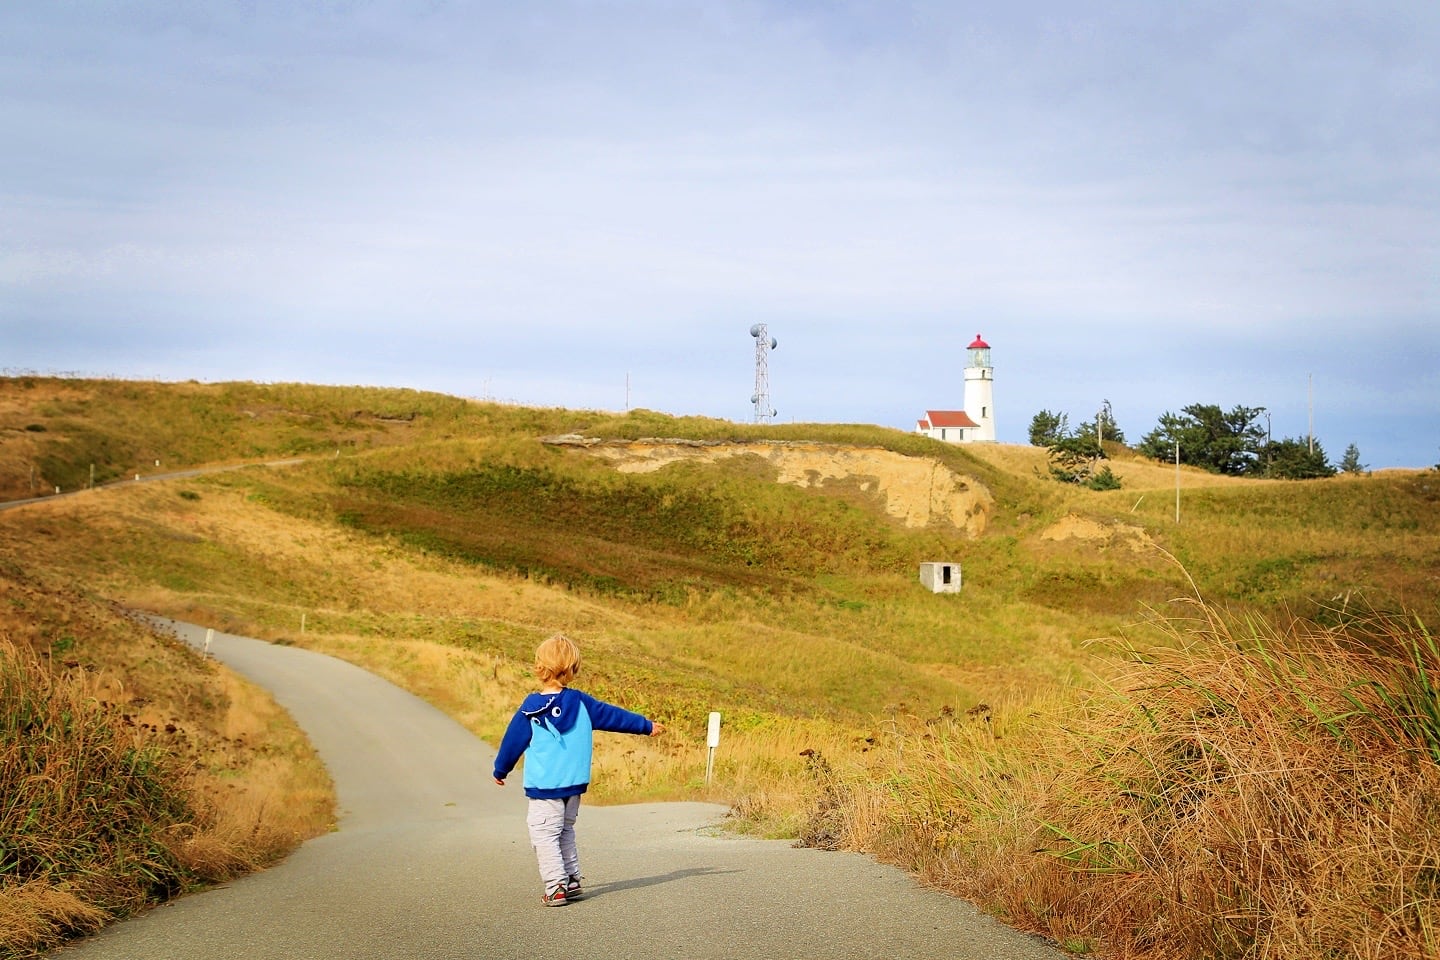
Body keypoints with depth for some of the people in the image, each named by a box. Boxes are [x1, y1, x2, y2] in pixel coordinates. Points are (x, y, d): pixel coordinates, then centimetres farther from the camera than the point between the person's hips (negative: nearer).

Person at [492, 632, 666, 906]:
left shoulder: (531, 708, -8)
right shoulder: (581, 703, 2)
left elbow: (513, 741, 1)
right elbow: (613, 716, 12)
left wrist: (500, 770, 16)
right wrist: (646, 726, 25)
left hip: (544, 786, -5)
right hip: (574, 783, 5)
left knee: (544, 835, -2)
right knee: (565, 832, 20)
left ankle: (555, 887, -8)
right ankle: (572, 882, 20)